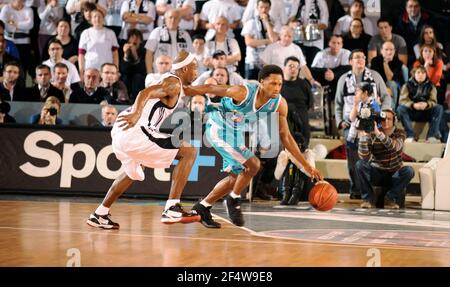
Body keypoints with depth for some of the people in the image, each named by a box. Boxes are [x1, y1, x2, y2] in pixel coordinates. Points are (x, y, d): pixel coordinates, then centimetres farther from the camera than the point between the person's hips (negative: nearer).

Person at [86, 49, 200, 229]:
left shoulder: (168, 81, 23)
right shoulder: (174, 83, -6)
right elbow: (145, 93, -23)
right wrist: (137, 114, -39)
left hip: (121, 130, 10)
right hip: (135, 132, -10)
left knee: (134, 172, 36)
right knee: (188, 152, -7)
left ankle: (100, 215, 40)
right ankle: (172, 209, -15)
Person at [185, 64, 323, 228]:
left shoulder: (280, 104, -15)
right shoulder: (243, 92, -31)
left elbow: (285, 137, -6)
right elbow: (210, 89, -20)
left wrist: (306, 165, -8)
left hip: (237, 134, 8)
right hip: (218, 128, -8)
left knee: (236, 176, 16)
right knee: (253, 164, -20)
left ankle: (202, 208, 30)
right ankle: (234, 200, 3)